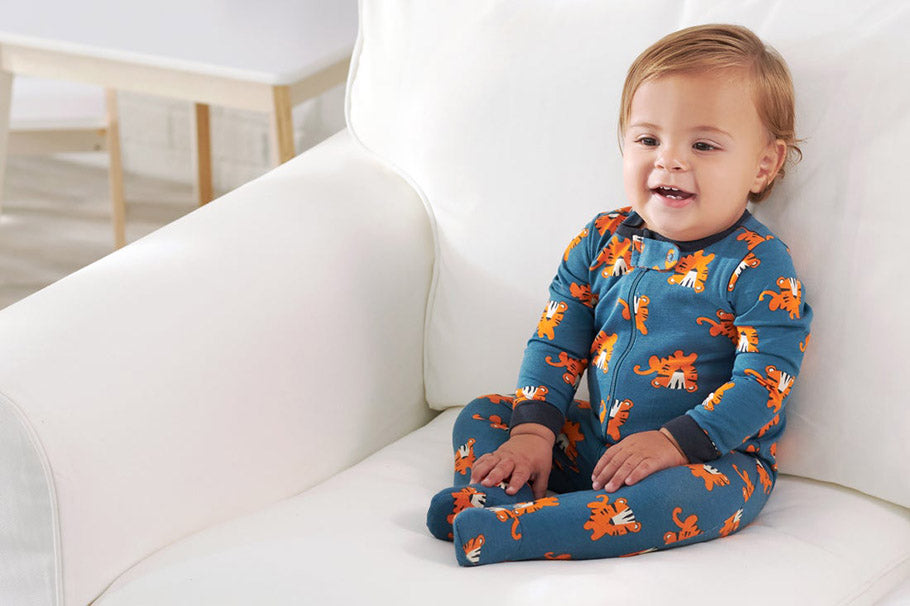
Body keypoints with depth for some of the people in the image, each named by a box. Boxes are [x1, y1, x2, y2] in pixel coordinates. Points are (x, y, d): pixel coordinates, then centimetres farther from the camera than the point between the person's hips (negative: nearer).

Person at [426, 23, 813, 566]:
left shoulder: (759, 265, -13)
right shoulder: (602, 242, 3)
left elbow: (764, 381, -20)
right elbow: (555, 342, 6)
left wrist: (673, 444, -28)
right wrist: (534, 432, -8)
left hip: (711, 455, -6)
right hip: (593, 438, 6)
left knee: (693, 492, -39)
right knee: (482, 417, 3)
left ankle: (504, 533, -44)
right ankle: (496, 494, -27)